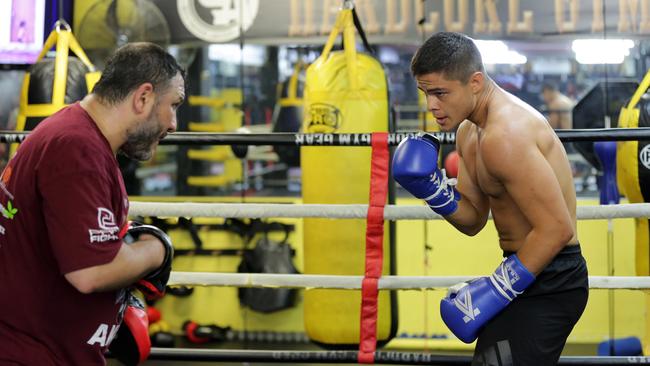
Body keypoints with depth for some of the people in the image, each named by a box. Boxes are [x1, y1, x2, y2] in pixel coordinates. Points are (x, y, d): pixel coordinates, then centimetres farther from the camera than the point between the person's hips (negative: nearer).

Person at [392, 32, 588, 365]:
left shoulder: (504, 135, -24)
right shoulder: (469, 131, 9)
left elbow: (556, 229, -27)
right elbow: (473, 220, 13)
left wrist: (495, 291, -23)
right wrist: (432, 188, -6)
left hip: (548, 283, -11)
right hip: (529, 272, 11)